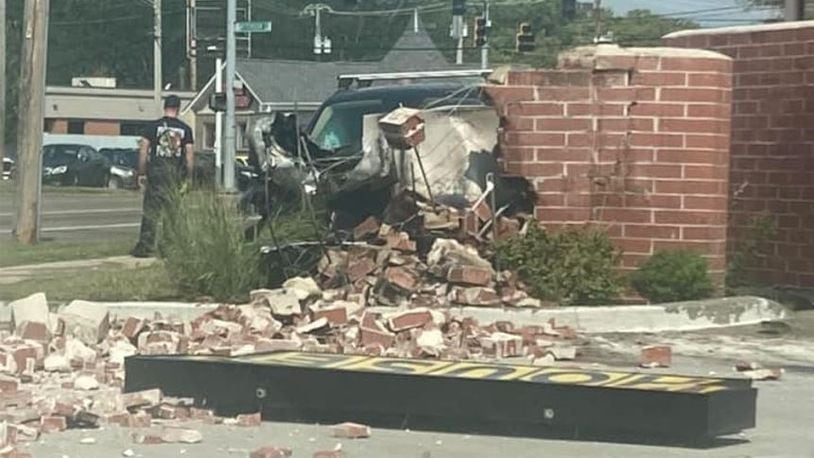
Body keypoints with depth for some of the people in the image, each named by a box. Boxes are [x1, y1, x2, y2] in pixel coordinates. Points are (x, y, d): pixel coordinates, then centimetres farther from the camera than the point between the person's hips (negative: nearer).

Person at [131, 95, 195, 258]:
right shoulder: (185, 129, 3)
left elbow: (143, 150, -3)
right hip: (176, 175, 1)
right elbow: (190, 154, 2)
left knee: (150, 211, 0)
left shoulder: (153, 126, 0)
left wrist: (141, 173, 2)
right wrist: (188, 178, 7)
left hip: (156, 172, -1)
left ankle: (145, 246, -5)